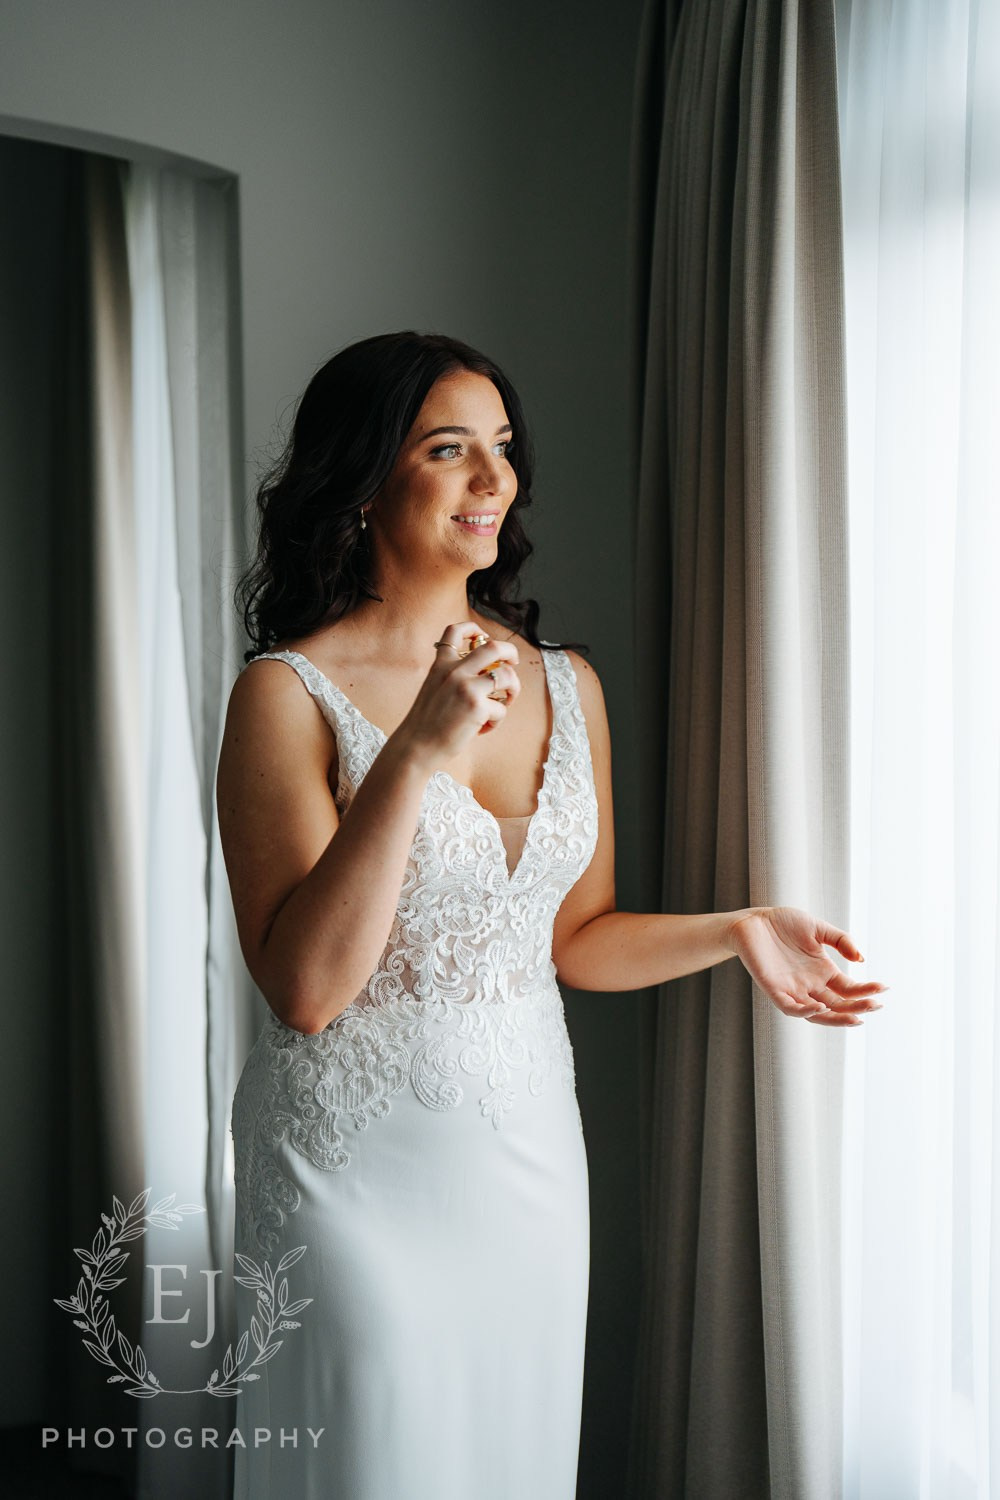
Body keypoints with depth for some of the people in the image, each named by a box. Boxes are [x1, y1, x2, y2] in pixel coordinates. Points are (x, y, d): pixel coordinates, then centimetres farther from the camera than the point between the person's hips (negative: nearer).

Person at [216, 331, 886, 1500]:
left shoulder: (567, 685, 3)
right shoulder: (289, 693, -13)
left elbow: (576, 939, 10)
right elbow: (305, 987, -20)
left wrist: (733, 932, -5)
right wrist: (416, 752, -26)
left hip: (530, 1146, 5)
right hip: (362, 1168, -5)